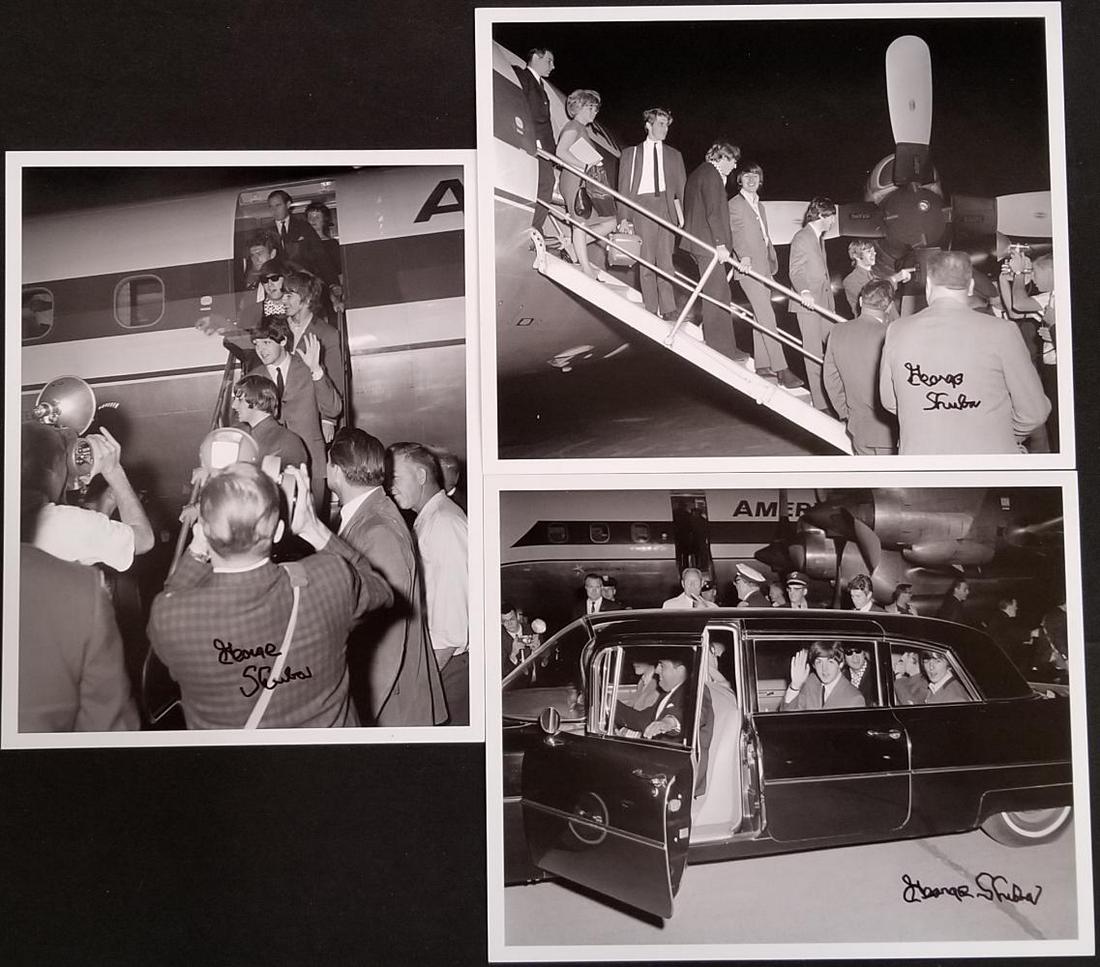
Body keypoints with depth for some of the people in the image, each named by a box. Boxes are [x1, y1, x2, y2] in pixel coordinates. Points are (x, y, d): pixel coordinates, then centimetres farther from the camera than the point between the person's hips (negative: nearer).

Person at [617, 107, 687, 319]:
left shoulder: (674, 155, 21)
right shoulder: (630, 153, 15)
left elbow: (682, 188, 17)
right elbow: (624, 188, 10)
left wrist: (682, 213, 1)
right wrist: (624, 217, -2)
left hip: (667, 208, 1)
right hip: (642, 206, -1)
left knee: (665, 261, -6)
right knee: (646, 263, -4)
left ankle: (669, 311, -5)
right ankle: (651, 312, -2)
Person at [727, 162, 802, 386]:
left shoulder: (759, 206, 22)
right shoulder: (734, 205, -2)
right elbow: (734, 234, -13)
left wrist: (773, 262, 17)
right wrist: (743, 256, -28)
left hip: (764, 267, 8)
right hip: (749, 266, -8)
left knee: (761, 317, 10)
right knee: (767, 317, -14)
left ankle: (762, 365, 15)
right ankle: (781, 369, -17)